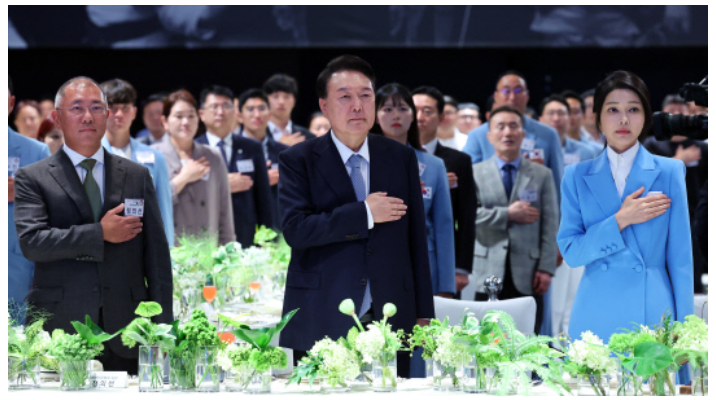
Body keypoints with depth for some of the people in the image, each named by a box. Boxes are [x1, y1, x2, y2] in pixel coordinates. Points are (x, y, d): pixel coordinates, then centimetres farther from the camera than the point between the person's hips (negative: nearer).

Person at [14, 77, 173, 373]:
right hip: (61, 332, -2)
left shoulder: (137, 176, 13)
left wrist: (161, 327, 4)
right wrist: (100, 234, -11)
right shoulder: (32, 178, 6)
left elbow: (157, 255, 11)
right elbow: (31, 242, -10)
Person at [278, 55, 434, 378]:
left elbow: (416, 237, 12)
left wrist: (423, 313, 10)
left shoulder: (402, 158, 11)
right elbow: (295, 229, -12)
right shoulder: (298, 161, 2)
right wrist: (364, 214, -14)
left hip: (390, 325, 2)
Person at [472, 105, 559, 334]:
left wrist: (546, 268, -2)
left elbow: (550, 225, 7)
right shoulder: (475, 173, 11)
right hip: (489, 273, 0)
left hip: (527, 277, 1)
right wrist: (507, 215, -9)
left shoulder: (542, 175, 13)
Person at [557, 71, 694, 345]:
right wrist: (621, 220, -11)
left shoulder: (669, 172, 4)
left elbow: (680, 258, 3)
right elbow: (570, 251, 1)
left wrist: (683, 330, -1)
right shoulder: (577, 176, 8)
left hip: (652, 315, -1)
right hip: (596, 319, 1)